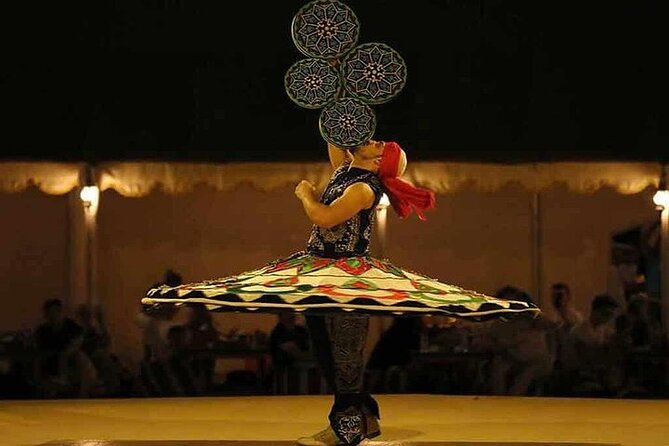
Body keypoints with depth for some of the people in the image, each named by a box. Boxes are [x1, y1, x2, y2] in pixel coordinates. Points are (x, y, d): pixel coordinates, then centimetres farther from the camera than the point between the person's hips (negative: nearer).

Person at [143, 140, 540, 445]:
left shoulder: (364, 188, -15)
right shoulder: (346, 169, 10)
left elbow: (325, 218, -24)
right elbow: (334, 138, 24)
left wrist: (305, 193, -7)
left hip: (346, 278, -10)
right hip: (318, 273, 10)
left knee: (345, 356, -4)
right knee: (325, 352, 12)